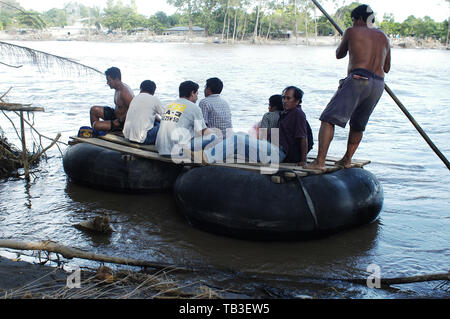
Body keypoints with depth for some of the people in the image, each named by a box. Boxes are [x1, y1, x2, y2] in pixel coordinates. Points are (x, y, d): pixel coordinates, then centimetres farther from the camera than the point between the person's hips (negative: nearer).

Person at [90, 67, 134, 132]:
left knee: (96, 125, -24)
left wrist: (119, 121, -24)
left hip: (123, 122, -10)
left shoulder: (124, 92, -26)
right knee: (94, 109, 12)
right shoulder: (118, 89, 6)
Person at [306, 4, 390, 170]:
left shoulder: (352, 32, 7)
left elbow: (339, 55, 21)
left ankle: (320, 161, -21)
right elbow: (386, 68, 28)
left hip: (358, 79, -6)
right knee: (358, 124, 22)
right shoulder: (384, 37, 22)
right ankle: (347, 159, 26)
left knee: (328, 119, -9)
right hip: (378, 84, 6)